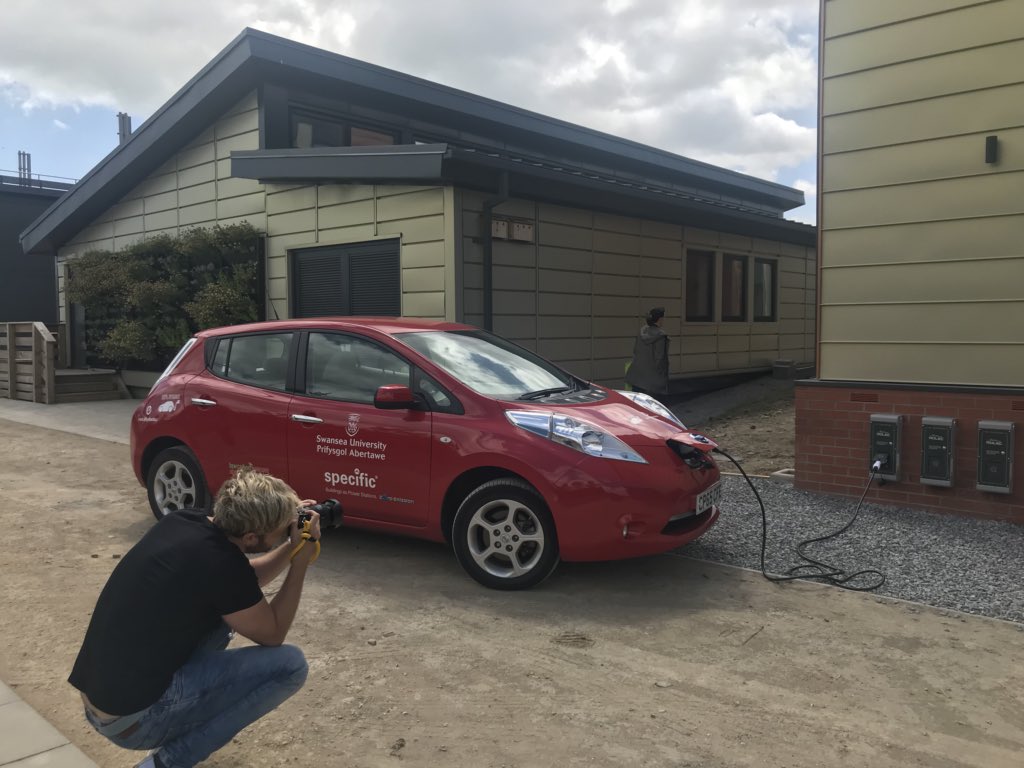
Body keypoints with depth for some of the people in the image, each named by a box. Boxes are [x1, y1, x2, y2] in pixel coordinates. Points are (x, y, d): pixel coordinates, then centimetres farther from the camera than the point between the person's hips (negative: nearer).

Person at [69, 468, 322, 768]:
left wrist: (292, 545, 6)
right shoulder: (222, 564, -23)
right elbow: (272, 635, -5)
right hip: (134, 718, -9)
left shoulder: (184, 522, 0)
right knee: (290, 665, -10)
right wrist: (302, 559, -4)